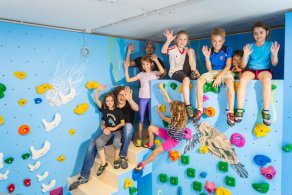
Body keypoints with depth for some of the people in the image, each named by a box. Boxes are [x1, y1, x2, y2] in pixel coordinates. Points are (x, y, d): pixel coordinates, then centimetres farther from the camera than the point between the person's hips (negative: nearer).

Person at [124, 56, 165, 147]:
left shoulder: (155, 73, 3)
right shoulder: (141, 74, 8)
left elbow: (162, 71, -20)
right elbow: (128, 79, 4)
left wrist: (156, 60, -18)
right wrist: (126, 69, -2)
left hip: (152, 97, -1)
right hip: (142, 98, 2)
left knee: (151, 118, 6)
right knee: (141, 119, 5)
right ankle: (139, 138, 12)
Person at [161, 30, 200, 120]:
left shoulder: (187, 50, 12)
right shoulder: (173, 49, -3)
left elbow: (193, 63, 9)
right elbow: (163, 51, -25)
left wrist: (194, 70, -11)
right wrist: (169, 40, -38)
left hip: (186, 71, 5)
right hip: (175, 72, -4)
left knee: (191, 50, -10)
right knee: (186, 79, -40)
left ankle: (193, 73, -17)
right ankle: (187, 106, -37)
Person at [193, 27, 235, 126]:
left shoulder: (227, 50, -2)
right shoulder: (210, 52, 3)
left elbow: (228, 66, -9)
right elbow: (209, 69, 1)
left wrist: (220, 76, -22)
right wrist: (207, 56, -11)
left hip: (224, 71, -3)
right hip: (213, 72, 3)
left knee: (230, 82, -37)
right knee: (199, 81, -24)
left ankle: (230, 112, -30)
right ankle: (200, 109, -17)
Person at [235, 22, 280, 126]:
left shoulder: (270, 45, 5)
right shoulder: (250, 46, 5)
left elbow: (274, 64, 0)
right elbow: (243, 66, 0)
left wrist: (275, 53, -18)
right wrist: (246, 55, -17)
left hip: (264, 69, -1)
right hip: (250, 69, 1)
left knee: (267, 80, -36)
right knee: (242, 80, -33)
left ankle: (266, 111, -26)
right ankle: (240, 109, -25)